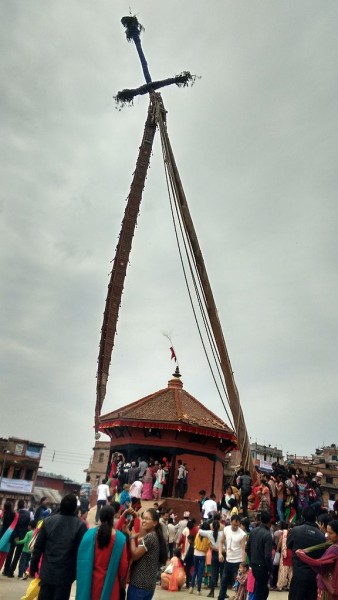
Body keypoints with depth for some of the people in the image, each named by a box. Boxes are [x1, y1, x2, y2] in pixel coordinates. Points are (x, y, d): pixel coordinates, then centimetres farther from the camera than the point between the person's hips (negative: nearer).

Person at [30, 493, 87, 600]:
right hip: (65, 575, -3)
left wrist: (33, 568, 13)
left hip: (47, 572, 3)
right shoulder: (80, 525, -12)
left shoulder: (48, 521, -1)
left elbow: (38, 547, 3)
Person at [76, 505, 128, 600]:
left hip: (91, 580, 1)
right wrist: (122, 583, 9)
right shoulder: (120, 538, -15)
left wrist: (82, 580, 9)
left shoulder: (89, 534, -12)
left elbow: (82, 560, -5)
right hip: (110, 582, -1)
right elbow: (123, 564, -7)